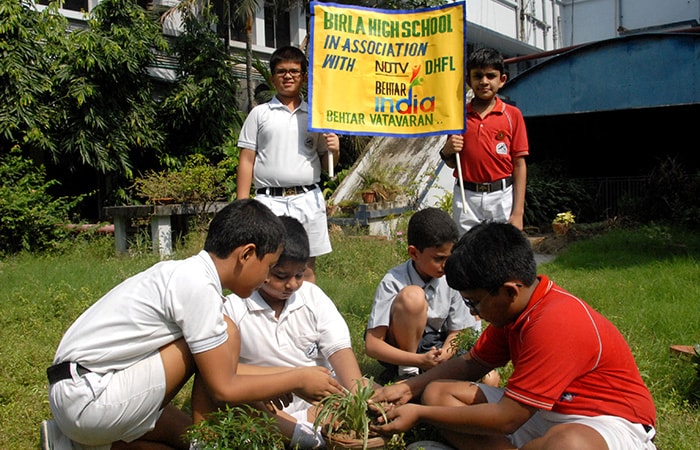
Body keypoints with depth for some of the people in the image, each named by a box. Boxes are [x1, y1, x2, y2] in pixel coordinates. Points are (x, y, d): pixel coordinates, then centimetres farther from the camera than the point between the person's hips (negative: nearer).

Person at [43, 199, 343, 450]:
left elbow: (219, 367, 18)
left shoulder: (187, 273, 9)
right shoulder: (197, 285, -19)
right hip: (89, 398, -10)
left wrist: (281, 382, 18)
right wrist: (299, 379, -4)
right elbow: (223, 388, -14)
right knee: (225, 335, -14)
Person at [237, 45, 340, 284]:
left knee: (307, 267, 7)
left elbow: (327, 164, 17)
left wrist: (334, 150, -7)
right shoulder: (260, 114, 8)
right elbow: (246, 160, 5)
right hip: (270, 201, -2)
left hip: (308, 199, 2)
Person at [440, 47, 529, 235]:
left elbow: (519, 165, -2)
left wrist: (518, 212, -7)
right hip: (466, 198, 2)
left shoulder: (512, 115, 0)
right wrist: (447, 151, -9)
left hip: (502, 197, -2)